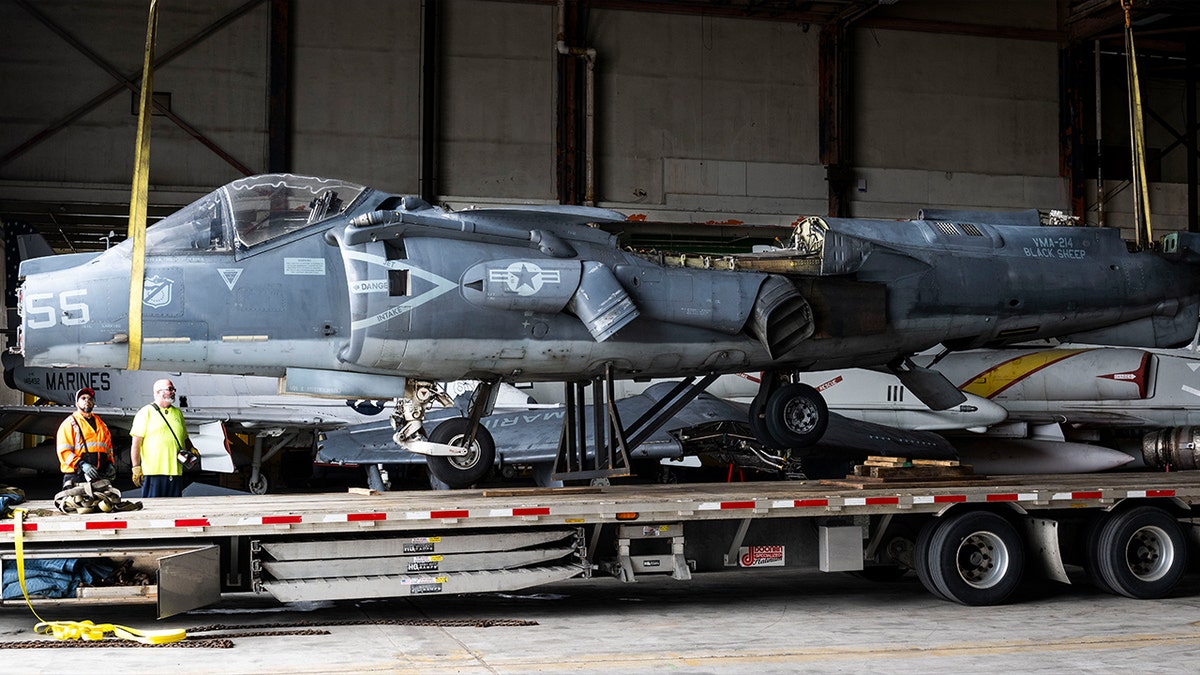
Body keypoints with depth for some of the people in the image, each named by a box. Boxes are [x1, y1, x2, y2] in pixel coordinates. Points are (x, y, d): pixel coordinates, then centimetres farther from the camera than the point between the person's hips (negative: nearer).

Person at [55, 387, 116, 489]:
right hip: (76, 476, -5)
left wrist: (110, 464, 11)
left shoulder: (101, 424, 24)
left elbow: (109, 448, 30)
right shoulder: (69, 423, 5)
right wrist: (82, 465, -19)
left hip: (100, 476, 5)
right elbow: (64, 451, -6)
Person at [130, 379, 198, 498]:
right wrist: (136, 468, -11)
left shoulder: (178, 413, 19)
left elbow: (185, 438, 27)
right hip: (153, 470, -5)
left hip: (176, 471, 6)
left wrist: (191, 449, 6)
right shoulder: (145, 413, 1)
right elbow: (136, 443, -4)